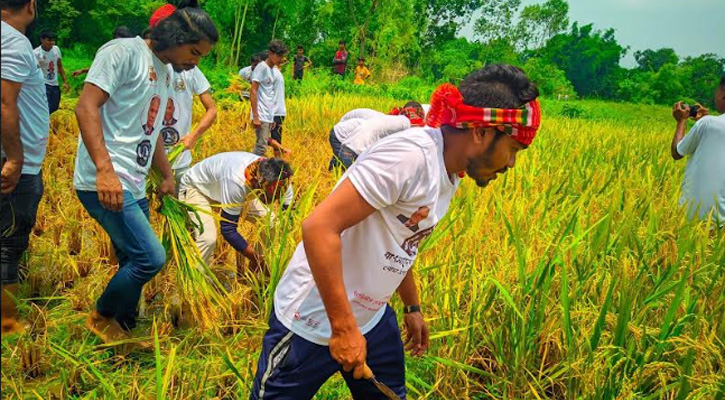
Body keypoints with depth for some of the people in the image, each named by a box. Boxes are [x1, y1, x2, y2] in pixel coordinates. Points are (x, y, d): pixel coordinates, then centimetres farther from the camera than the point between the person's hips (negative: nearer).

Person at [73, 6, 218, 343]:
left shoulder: (166, 73, 18)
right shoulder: (124, 52, -9)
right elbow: (86, 107, -19)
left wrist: (167, 175, 33)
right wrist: (105, 170, -28)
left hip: (134, 187, 9)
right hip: (105, 183, -9)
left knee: (134, 263, 13)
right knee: (150, 257, -14)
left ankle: (123, 332, 29)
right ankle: (102, 318, 10)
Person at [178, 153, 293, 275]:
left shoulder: (280, 181, -26)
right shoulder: (237, 182, -44)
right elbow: (228, 230, -35)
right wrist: (255, 257, -35)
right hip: (196, 187, -6)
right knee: (208, 238, -29)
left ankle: (254, 271, 9)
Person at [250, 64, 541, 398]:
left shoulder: (449, 175, 5)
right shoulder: (411, 155, -25)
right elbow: (319, 227, -29)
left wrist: (413, 307, 26)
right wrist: (344, 327, -26)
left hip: (372, 318, 9)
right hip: (313, 321, -9)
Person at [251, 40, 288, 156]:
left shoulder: (274, 70, 15)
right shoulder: (261, 67, -7)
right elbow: (253, 92, -12)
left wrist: (272, 118, 15)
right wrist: (255, 116, -18)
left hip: (269, 116, 8)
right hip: (261, 116, -8)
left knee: (262, 145, 7)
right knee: (261, 147, -11)